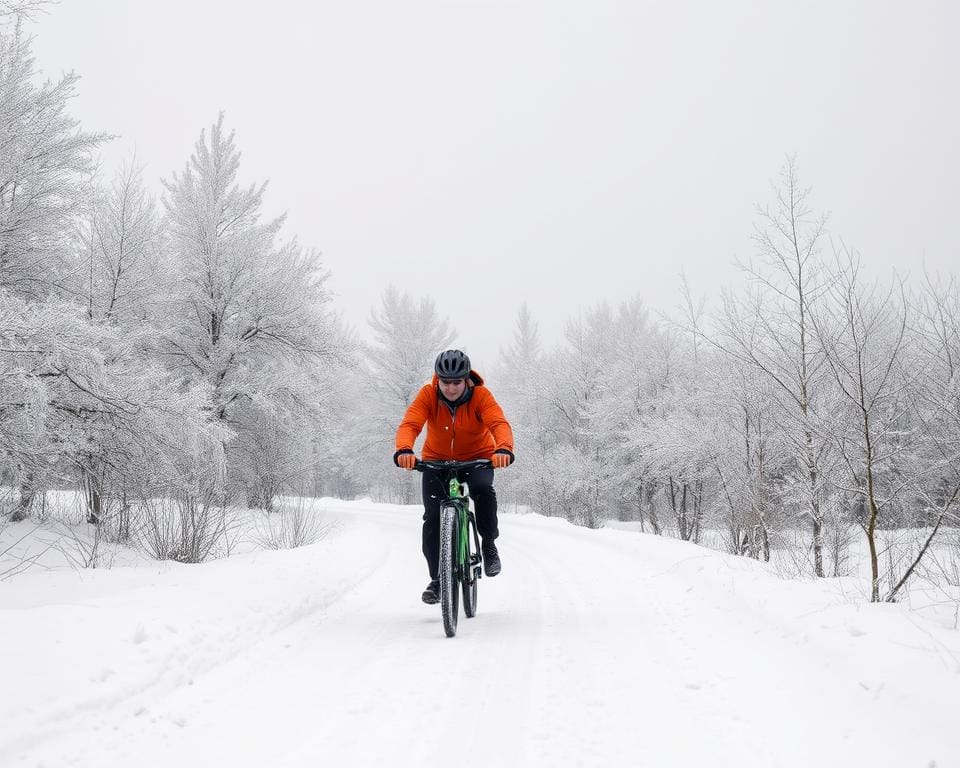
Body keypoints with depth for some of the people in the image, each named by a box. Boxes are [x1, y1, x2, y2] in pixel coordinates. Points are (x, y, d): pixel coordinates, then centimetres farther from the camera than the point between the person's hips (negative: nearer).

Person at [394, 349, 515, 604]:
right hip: (437, 459, 1)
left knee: (483, 490, -32)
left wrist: (504, 449, -57)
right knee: (432, 517, -11)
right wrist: (404, 450, -53)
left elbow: (499, 423, -36)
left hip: (477, 458, -1)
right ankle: (437, 580, 5)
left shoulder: (481, 396, -21)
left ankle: (489, 544, -7)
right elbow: (409, 424, -31)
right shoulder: (427, 395, -19)